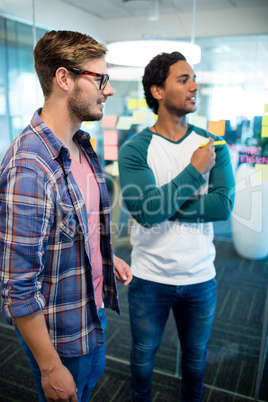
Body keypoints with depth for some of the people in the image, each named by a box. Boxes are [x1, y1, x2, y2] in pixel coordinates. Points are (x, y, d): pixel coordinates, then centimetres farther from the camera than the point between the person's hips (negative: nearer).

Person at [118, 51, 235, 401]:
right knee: (144, 353, 21)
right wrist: (195, 171, -20)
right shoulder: (135, 149, -12)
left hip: (200, 277, 3)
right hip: (149, 278, -2)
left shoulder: (212, 146, -3)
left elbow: (224, 205, -16)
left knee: (196, 354, 25)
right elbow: (144, 210, -25)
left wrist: (161, 204, -21)